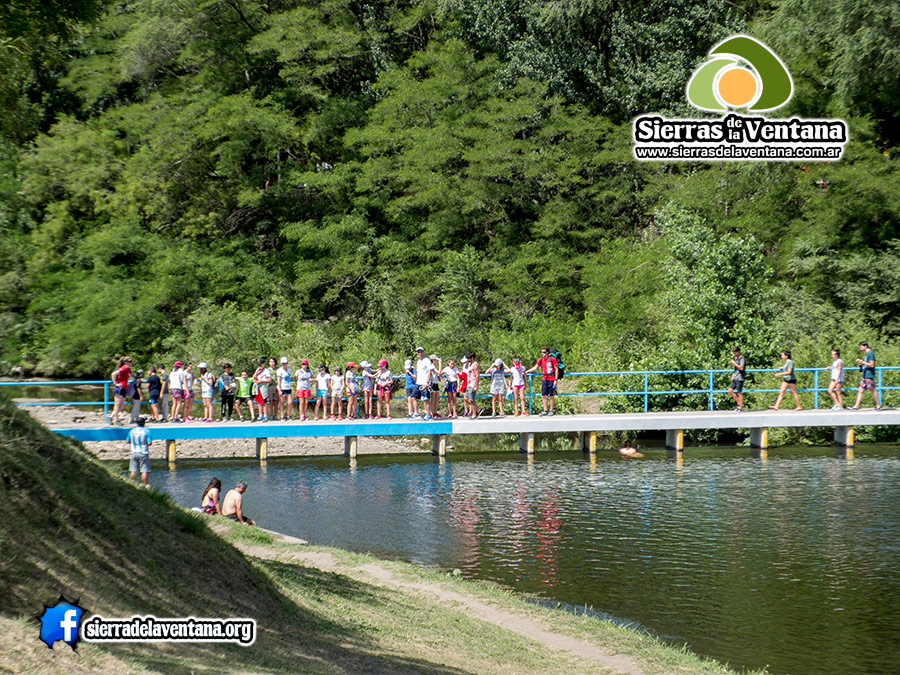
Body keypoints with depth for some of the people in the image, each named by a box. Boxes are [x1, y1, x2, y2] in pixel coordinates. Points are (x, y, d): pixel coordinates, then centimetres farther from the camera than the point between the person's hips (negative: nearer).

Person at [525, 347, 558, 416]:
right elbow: (535, 368, 14)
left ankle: (551, 411, 8)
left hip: (551, 380, -5)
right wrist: (526, 371, 4)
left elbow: (556, 369, -6)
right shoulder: (541, 360, 8)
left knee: (551, 396, 1)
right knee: (543, 395, 1)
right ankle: (545, 410, 7)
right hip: (544, 380, 5)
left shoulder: (552, 359, -8)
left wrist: (555, 380, -10)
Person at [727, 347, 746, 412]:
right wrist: (733, 375, 19)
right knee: (730, 391, 1)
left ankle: (741, 408, 2)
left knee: (739, 393, -4)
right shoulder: (736, 358, 17)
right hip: (735, 378, 9)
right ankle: (739, 403, 12)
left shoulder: (742, 359, -10)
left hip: (740, 378, -9)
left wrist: (734, 363, -18)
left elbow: (741, 368, -23)